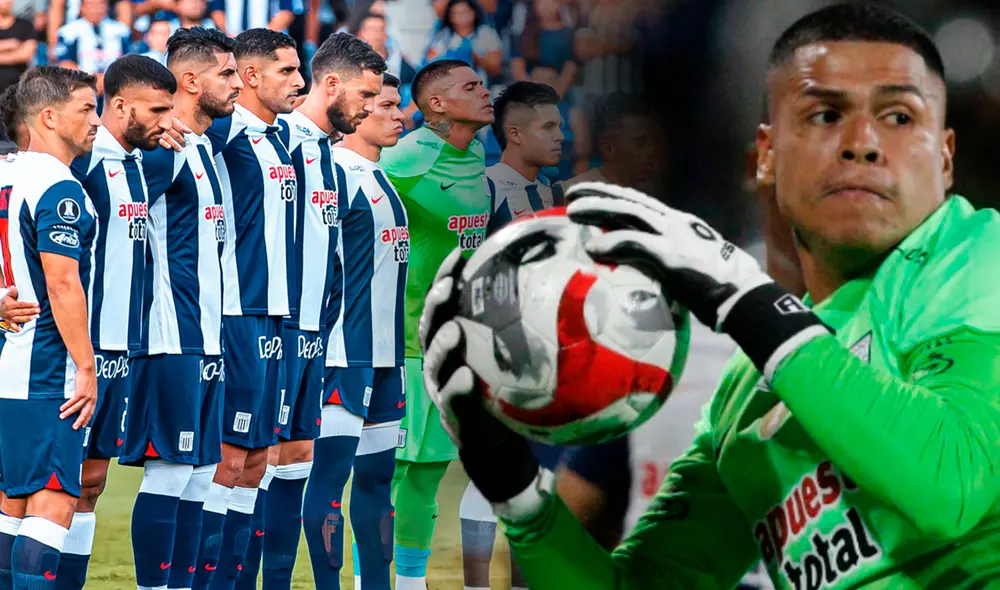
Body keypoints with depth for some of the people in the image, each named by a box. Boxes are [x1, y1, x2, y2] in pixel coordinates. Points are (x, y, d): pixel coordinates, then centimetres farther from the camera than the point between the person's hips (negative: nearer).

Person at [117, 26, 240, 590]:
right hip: (173, 338, -9)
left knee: (201, 470, 9)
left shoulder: (206, 149, 17)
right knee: (169, 471, -7)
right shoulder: (165, 149, -11)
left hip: (209, 340, 9)